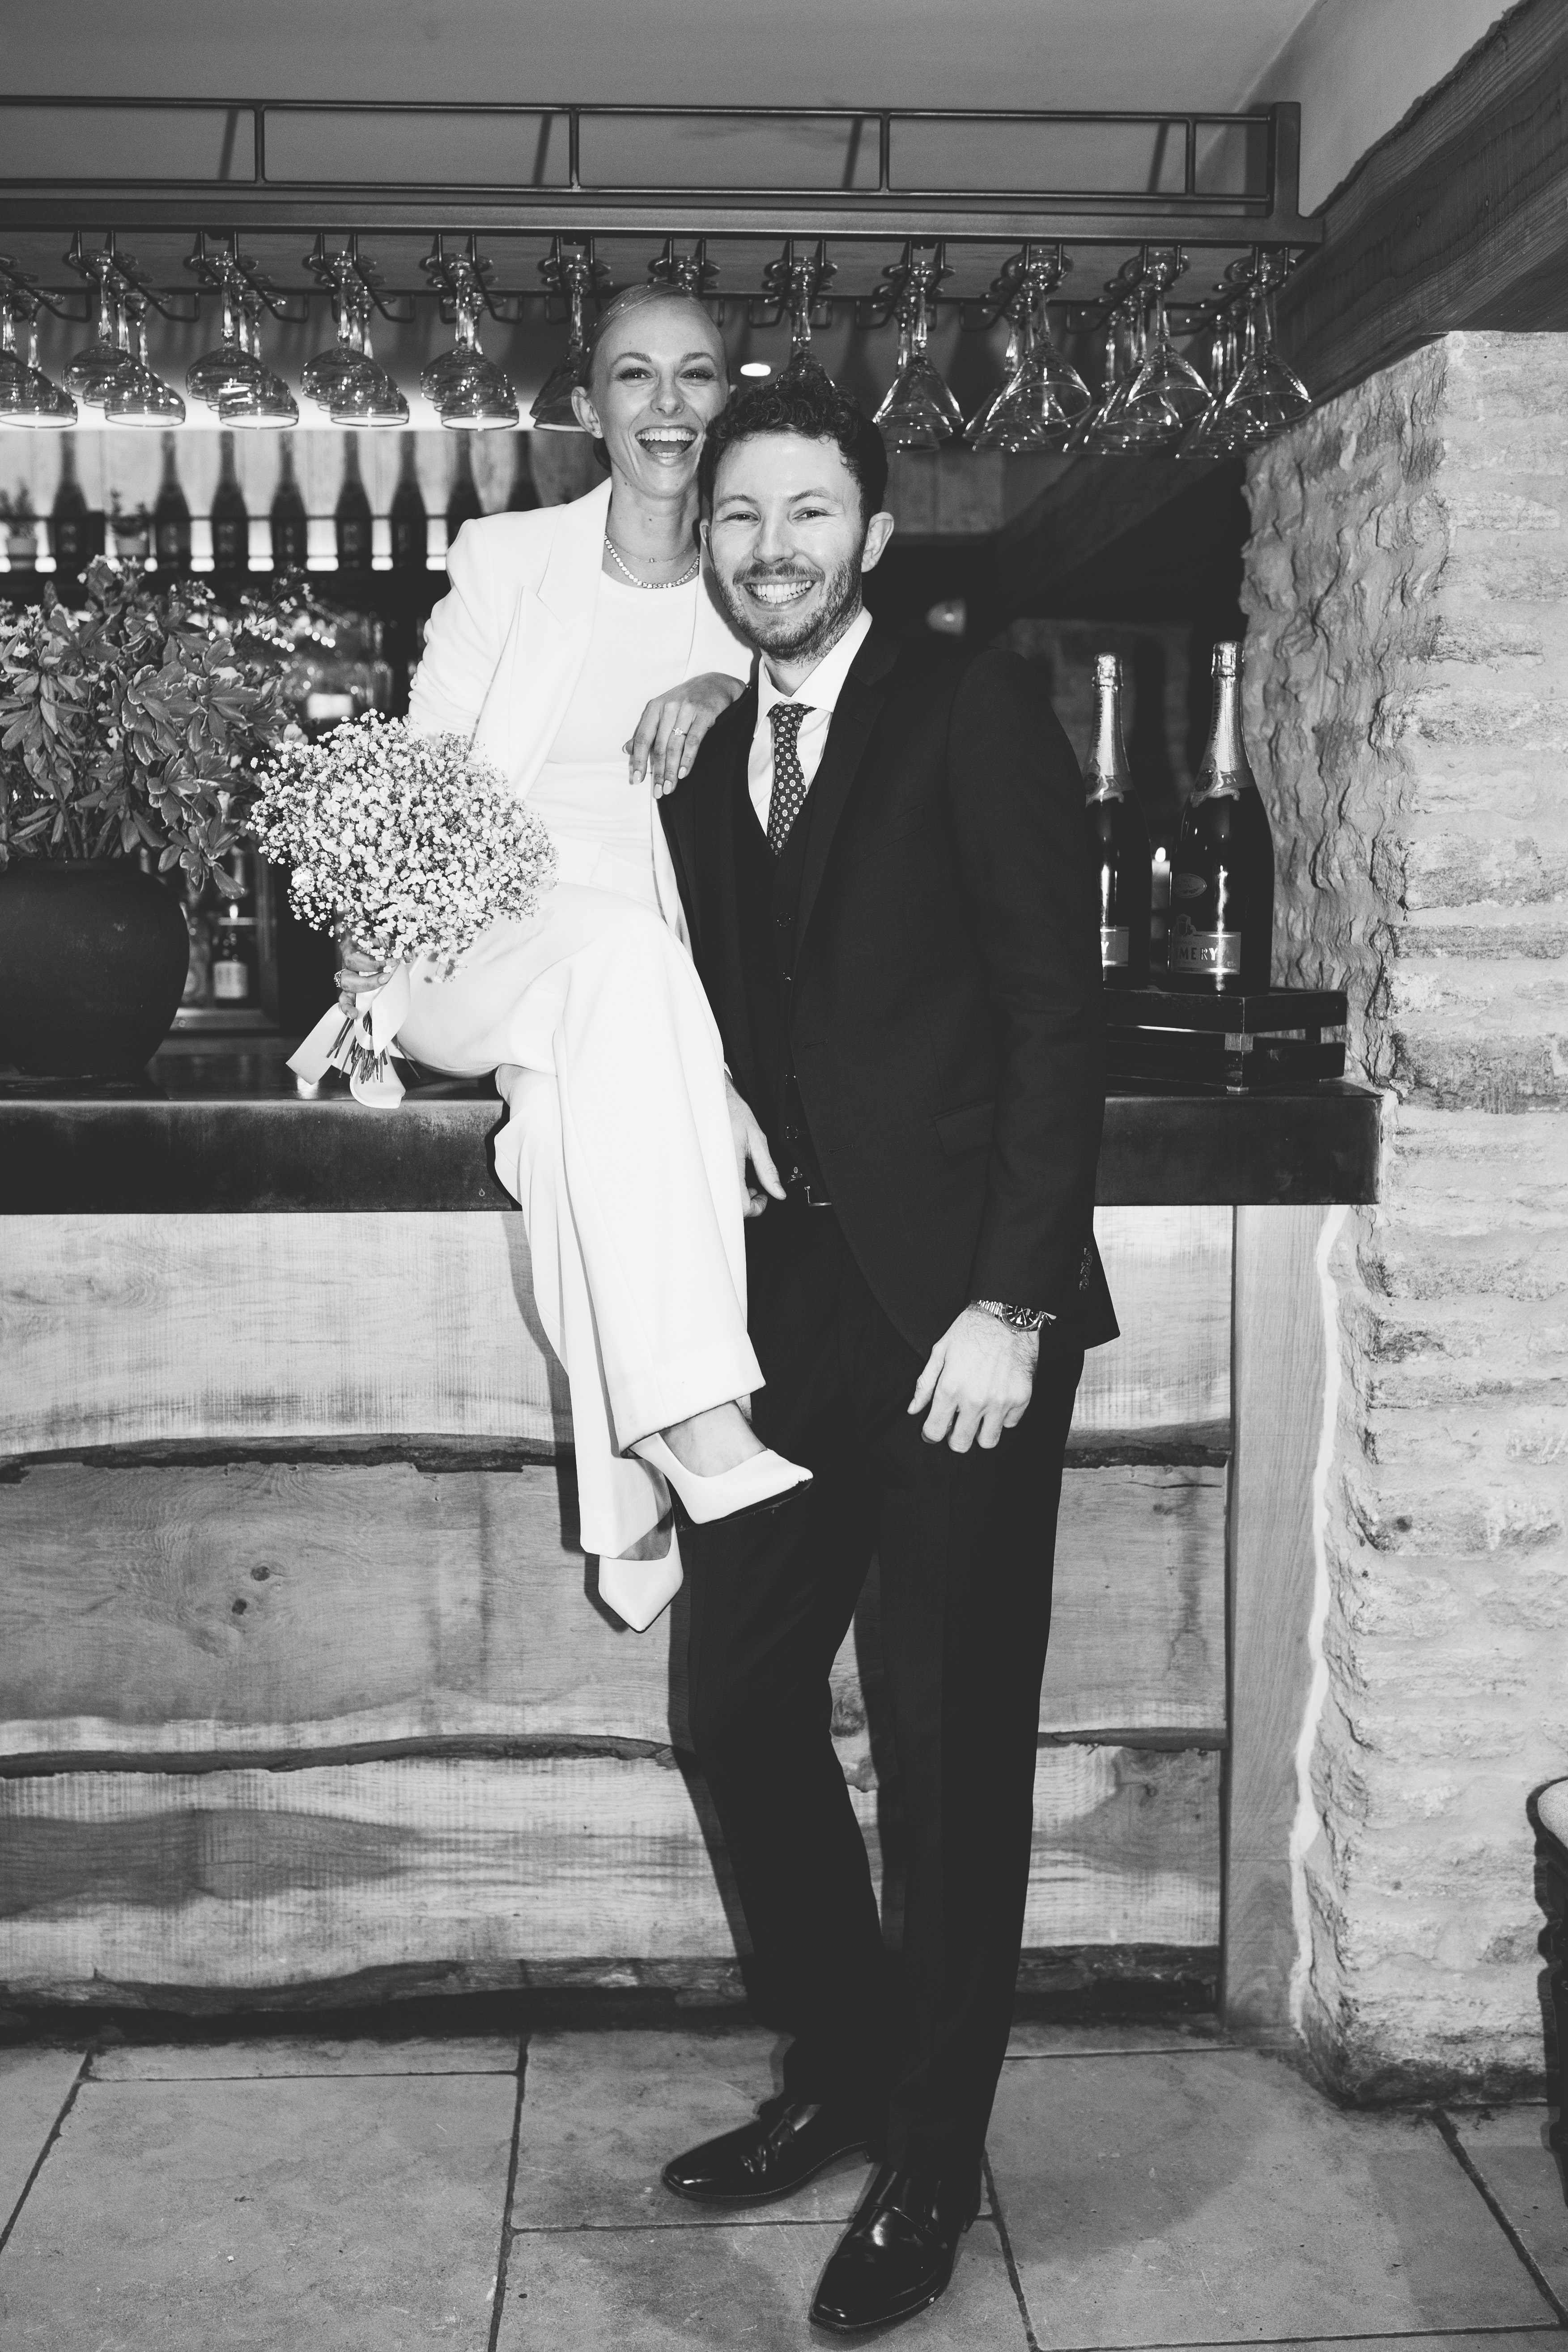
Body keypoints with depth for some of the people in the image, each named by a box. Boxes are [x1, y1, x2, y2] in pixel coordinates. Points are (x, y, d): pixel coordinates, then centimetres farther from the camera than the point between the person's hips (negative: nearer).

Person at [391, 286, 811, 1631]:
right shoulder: (507, 560, 11)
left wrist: (732, 680, -14)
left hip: (648, 977, 2)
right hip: (477, 955, -1)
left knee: (593, 1077, -36)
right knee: (624, 949, -38)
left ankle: (634, 1517, -37)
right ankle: (708, 1446, -47)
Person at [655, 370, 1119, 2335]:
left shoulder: (975, 715, -2)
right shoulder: (697, 771, 16)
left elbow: (1058, 1017, -8)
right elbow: (728, 1033, 14)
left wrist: (1009, 1305, -15)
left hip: (958, 1310, -6)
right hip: (782, 1314, 6)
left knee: (957, 1748, 3)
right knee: (739, 1707, 9)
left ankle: (930, 2166, 20)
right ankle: (839, 2076, 31)